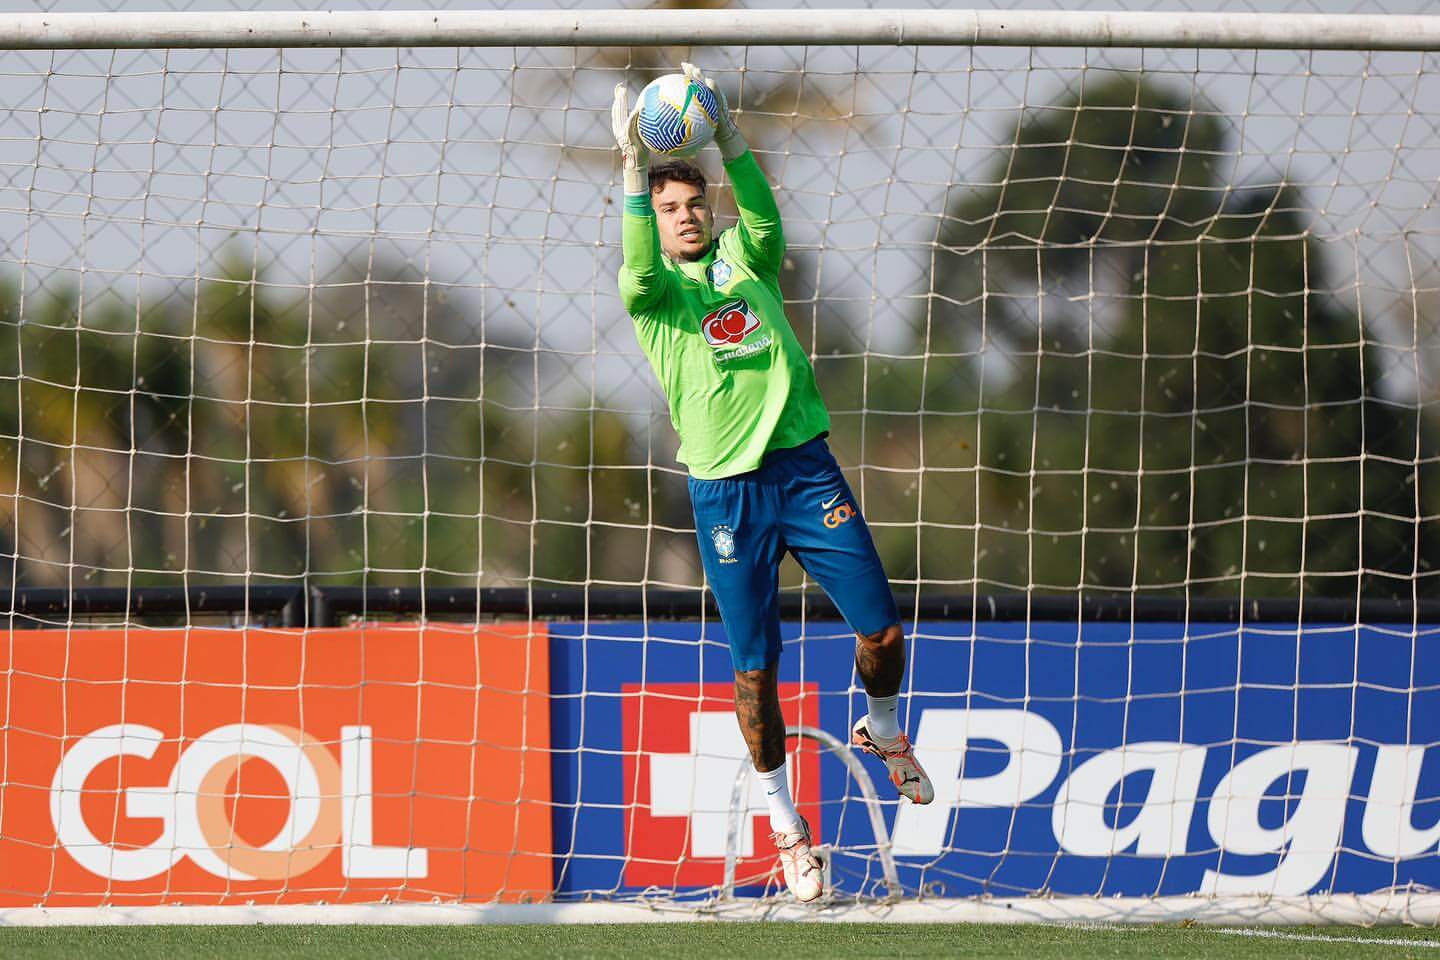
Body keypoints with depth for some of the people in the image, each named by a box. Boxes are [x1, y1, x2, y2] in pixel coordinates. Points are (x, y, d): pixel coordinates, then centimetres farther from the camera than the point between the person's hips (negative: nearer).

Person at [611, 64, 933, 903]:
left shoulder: (746, 258, 10)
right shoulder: (653, 289, 4)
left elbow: (762, 213, -12)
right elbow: (642, 271, -21)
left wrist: (727, 138, -28)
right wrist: (635, 166, -33)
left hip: (803, 464, 2)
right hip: (725, 489, -2)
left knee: (881, 629, -2)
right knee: (755, 667, -1)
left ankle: (884, 730, 30)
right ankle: (786, 826, 14)